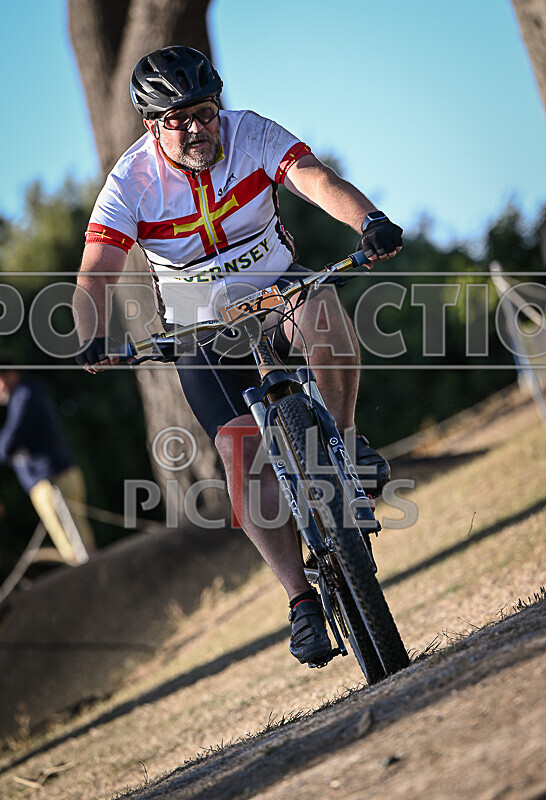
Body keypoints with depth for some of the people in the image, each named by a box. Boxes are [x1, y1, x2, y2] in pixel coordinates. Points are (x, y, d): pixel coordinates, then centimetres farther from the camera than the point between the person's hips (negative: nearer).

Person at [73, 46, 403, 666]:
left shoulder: (251, 135, -16)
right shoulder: (131, 183, -19)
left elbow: (317, 180, -32)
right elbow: (95, 274, -27)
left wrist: (369, 221, -53)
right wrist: (93, 338, -47)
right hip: (201, 333, 0)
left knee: (321, 306, -36)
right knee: (241, 452, -15)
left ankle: (341, 439, -15)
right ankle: (302, 601, -9)